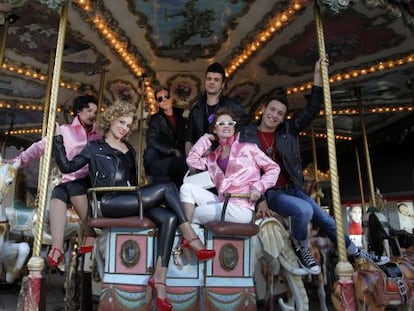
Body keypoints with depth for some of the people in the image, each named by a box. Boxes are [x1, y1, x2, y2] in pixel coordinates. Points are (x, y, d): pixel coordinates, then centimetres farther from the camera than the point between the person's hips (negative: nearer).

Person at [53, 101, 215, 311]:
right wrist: (58, 140, -5)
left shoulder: (129, 150, 24)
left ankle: (159, 278, -24)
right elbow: (67, 167, 2)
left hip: (129, 200, 6)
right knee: (167, 188, -21)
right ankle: (191, 239, -17)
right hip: (110, 202, -6)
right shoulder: (95, 147, 10)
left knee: (169, 218, -23)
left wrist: (144, 197, 10)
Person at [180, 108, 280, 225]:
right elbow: (192, 161, 6)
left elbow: (273, 168, 7)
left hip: (241, 208, -5)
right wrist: (205, 139, 17)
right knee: (187, 188, -11)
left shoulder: (247, 147, 7)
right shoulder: (213, 155, 20)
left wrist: (259, 187, -10)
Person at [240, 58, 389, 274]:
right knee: (303, 209, -30)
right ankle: (301, 249, -4)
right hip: (268, 193, -5)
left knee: (326, 220, 8)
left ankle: (355, 253, 30)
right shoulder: (248, 135, -7)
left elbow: (312, 110, 0)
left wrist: (317, 75, -5)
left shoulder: (288, 131, 3)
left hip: (291, 188, 5)